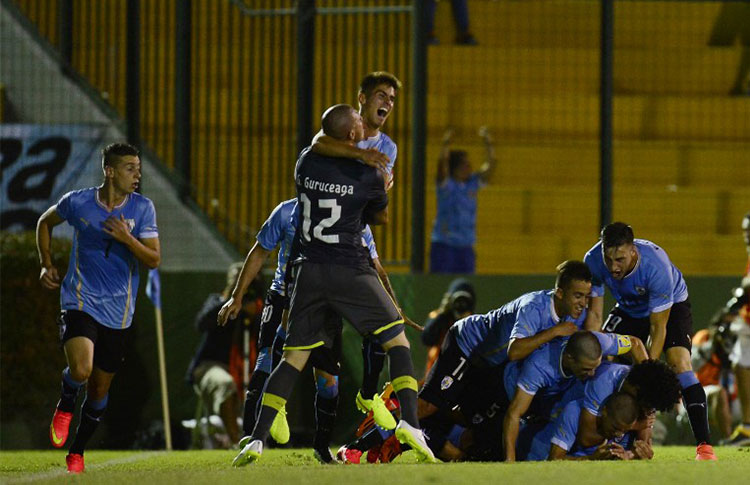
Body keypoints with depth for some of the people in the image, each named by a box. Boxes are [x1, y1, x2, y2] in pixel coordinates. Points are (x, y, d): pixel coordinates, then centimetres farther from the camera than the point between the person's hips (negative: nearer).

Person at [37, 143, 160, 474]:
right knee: (81, 370, -27)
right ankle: (65, 406, 8)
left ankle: (77, 452, 29)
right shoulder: (78, 202, -5)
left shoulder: (142, 208, -3)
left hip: (118, 312, 2)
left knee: (100, 389, 9)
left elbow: (154, 260, -7)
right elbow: (45, 222, 16)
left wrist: (127, 239, -23)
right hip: (80, 302, -2)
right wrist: (46, 265, 9)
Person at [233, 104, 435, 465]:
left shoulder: (306, 163, 1)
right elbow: (381, 217, 13)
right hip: (350, 271, -3)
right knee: (396, 341, 10)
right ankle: (408, 421, -5)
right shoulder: (369, 176, -7)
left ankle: (257, 438, -2)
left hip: (310, 272, 3)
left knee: (293, 358, 7)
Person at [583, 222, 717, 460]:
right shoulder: (593, 261, -29)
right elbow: (594, 313, -17)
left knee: (680, 363, -25)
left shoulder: (656, 266, -40)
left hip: (671, 306, -4)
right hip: (628, 308, 4)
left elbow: (658, 327, -32)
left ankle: (704, 445, -26)